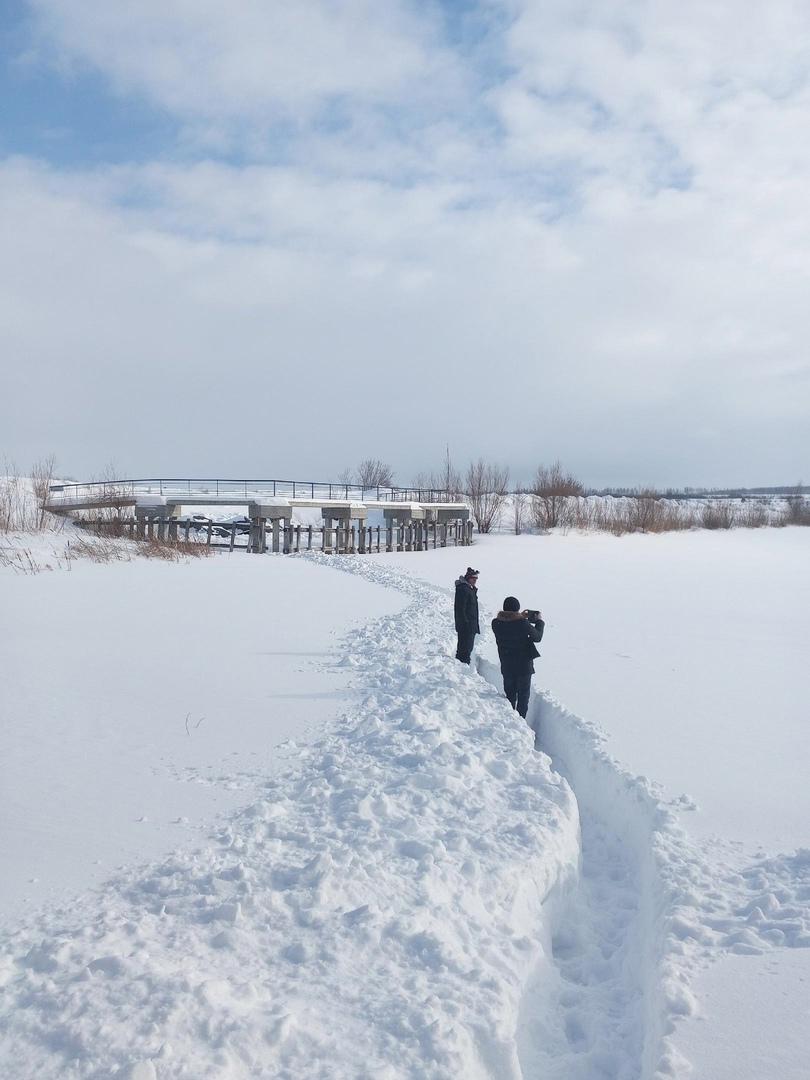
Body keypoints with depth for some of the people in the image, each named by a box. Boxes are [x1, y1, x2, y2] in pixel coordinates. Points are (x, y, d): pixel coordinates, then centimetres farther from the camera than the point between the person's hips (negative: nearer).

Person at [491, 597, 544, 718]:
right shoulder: (523, 624, -21)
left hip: (506, 667, 4)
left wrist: (521, 617, 12)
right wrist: (539, 621, 9)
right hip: (524, 667, -4)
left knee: (510, 697, 19)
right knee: (523, 698, 11)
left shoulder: (496, 623, -10)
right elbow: (537, 637, -5)